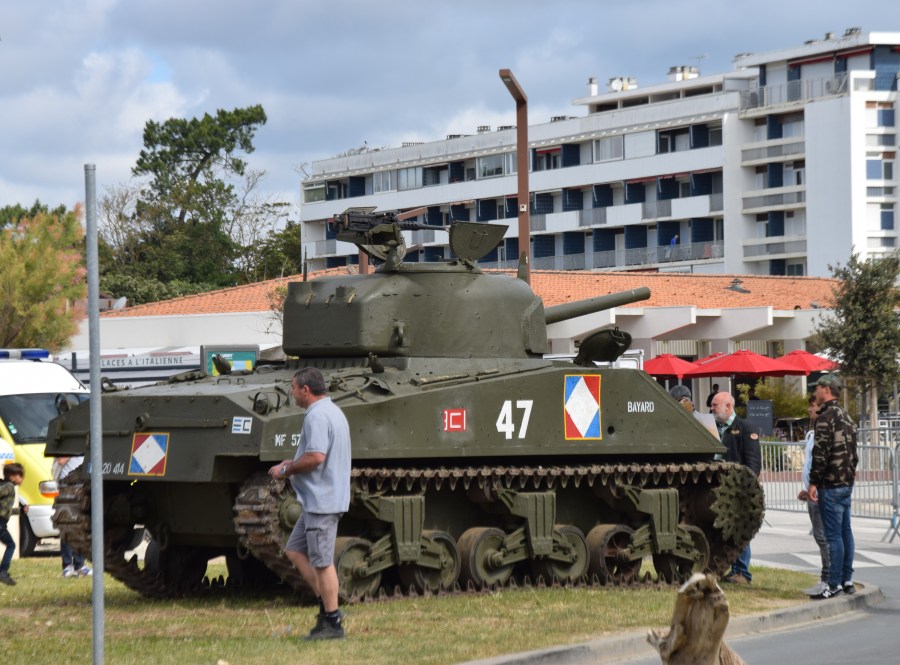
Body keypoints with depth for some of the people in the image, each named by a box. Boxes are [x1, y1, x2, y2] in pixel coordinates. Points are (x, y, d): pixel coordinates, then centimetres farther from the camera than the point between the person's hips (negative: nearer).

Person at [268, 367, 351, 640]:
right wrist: (294, 464, 15)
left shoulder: (317, 416, -18)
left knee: (322, 562, -4)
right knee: (295, 550, 17)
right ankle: (326, 604, 16)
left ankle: (333, 623, 1)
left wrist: (286, 470, -12)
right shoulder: (333, 411, 16)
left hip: (322, 500, -11)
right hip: (319, 498, 11)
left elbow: (316, 457, -27)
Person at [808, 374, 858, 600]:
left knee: (833, 535, -8)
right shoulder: (845, 416, 15)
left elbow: (820, 454, -19)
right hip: (847, 483, 9)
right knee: (845, 531, 12)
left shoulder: (826, 417, -14)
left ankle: (834, 584, -8)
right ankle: (847, 580, 16)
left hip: (831, 485, -9)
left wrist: (813, 483, -15)